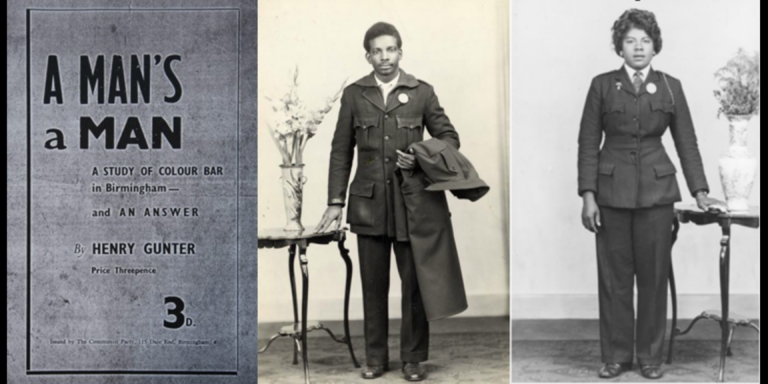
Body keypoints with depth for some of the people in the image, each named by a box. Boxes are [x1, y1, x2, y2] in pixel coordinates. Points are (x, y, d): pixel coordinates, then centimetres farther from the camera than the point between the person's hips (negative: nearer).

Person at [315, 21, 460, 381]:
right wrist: (335, 202, 2)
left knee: (414, 282, 3)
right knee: (373, 284, 7)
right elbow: (341, 151, 7)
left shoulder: (422, 92, 3)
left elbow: (449, 137, 7)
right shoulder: (354, 94, 6)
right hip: (369, 203, 1)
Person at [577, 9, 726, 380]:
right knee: (614, 276, 4)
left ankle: (650, 355, 17)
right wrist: (588, 195, -7)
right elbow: (588, 143, 0)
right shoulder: (602, 85, 2)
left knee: (654, 275, 4)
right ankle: (616, 353, 15)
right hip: (612, 192, -1)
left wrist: (700, 192, 0)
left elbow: (687, 142, 7)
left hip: (656, 192, 1)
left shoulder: (670, 87, 6)